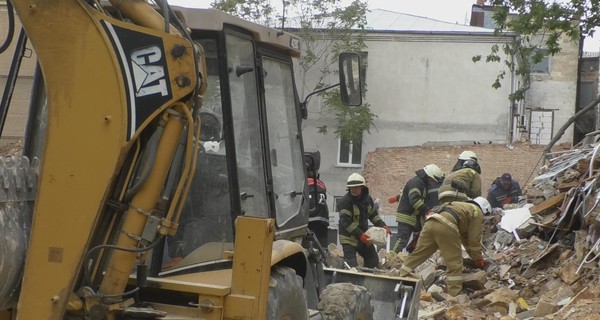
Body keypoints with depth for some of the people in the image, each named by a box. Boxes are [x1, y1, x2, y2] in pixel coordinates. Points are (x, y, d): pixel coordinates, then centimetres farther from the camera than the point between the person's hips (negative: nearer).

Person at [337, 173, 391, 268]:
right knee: (351, 265, -13)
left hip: (364, 236, 7)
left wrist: (383, 226, 5)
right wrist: (359, 234, -28)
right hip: (349, 238, -7)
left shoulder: (367, 199, 5)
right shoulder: (345, 202, -18)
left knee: (373, 260, 16)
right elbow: (345, 222, -23)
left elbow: (373, 215, 19)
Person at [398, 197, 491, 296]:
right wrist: (478, 259, 26)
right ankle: (454, 295, -2)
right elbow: (474, 239, 14)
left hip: (430, 222, 8)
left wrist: (474, 256, 51)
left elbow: (465, 236, 47)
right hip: (445, 226, -8)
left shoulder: (464, 206, 42)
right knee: (455, 262, 0)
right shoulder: (477, 213, 19)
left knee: (418, 253, 16)